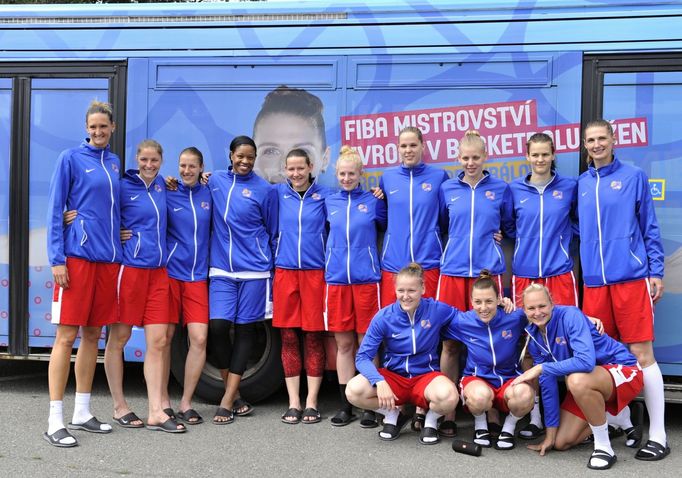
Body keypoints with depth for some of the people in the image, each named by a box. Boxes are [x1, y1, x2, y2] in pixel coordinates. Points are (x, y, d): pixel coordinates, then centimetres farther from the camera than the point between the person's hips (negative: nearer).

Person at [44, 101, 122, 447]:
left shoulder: (114, 162, 14)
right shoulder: (71, 159, -2)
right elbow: (55, 211, -6)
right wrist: (57, 259, -13)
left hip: (108, 259, 6)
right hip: (77, 258, -6)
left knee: (93, 335, 10)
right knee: (67, 336, -6)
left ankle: (82, 413, 20)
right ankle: (55, 421, -1)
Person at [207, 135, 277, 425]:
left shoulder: (265, 190, 1)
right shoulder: (215, 181, 8)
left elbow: (273, 233, 7)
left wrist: (273, 270, 7)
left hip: (254, 270, -2)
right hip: (221, 269, 2)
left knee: (245, 329, 2)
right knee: (217, 326, -8)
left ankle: (227, 401, 7)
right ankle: (235, 396, 10)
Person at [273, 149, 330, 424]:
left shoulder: (324, 195, 3)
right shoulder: (278, 193, 8)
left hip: (315, 271, -2)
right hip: (284, 272, 2)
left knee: (313, 337, 1)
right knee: (288, 337, 3)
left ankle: (311, 403, 9)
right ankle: (293, 403, 11)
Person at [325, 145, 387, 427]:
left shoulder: (373, 201, 3)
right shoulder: (329, 202, 10)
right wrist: (332, 260, 12)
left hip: (366, 278, -2)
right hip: (336, 279, 2)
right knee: (343, 343, 7)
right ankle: (346, 406, 14)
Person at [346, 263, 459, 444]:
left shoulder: (437, 310, -10)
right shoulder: (383, 317, -12)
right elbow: (363, 357, -13)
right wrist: (379, 382, -30)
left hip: (426, 376, -1)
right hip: (393, 375, 1)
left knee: (448, 395, -36)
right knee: (354, 390, -28)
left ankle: (431, 420, 2)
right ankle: (393, 415, 4)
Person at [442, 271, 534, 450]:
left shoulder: (514, 318, -12)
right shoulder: (462, 322, -9)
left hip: (510, 379, 0)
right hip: (477, 379, 0)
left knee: (524, 394, -36)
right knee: (480, 395, -38)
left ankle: (509, 427, -1)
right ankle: (480, 425, 0)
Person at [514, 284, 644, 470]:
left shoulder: (570, 315, -24)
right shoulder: (534, 338, -3)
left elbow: (586, 361, -39)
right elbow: (548, 386, 0)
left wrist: (541, 368, -32)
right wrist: (550, 434, 1)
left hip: (623, 370, -8)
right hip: (588, 382, 8)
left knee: (577, 380, -40)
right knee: (561, 443, 3)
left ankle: (604, 447, -19)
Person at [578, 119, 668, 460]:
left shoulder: (634, 176, 2)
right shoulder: (581, 183, 12)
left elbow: (650, 228, 2)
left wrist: (656, 272, -2)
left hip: (631, 276, -4)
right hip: (594, 280, 4)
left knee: (641, 354, -3)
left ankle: (657, 436, 4)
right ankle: (624, 424, 23)